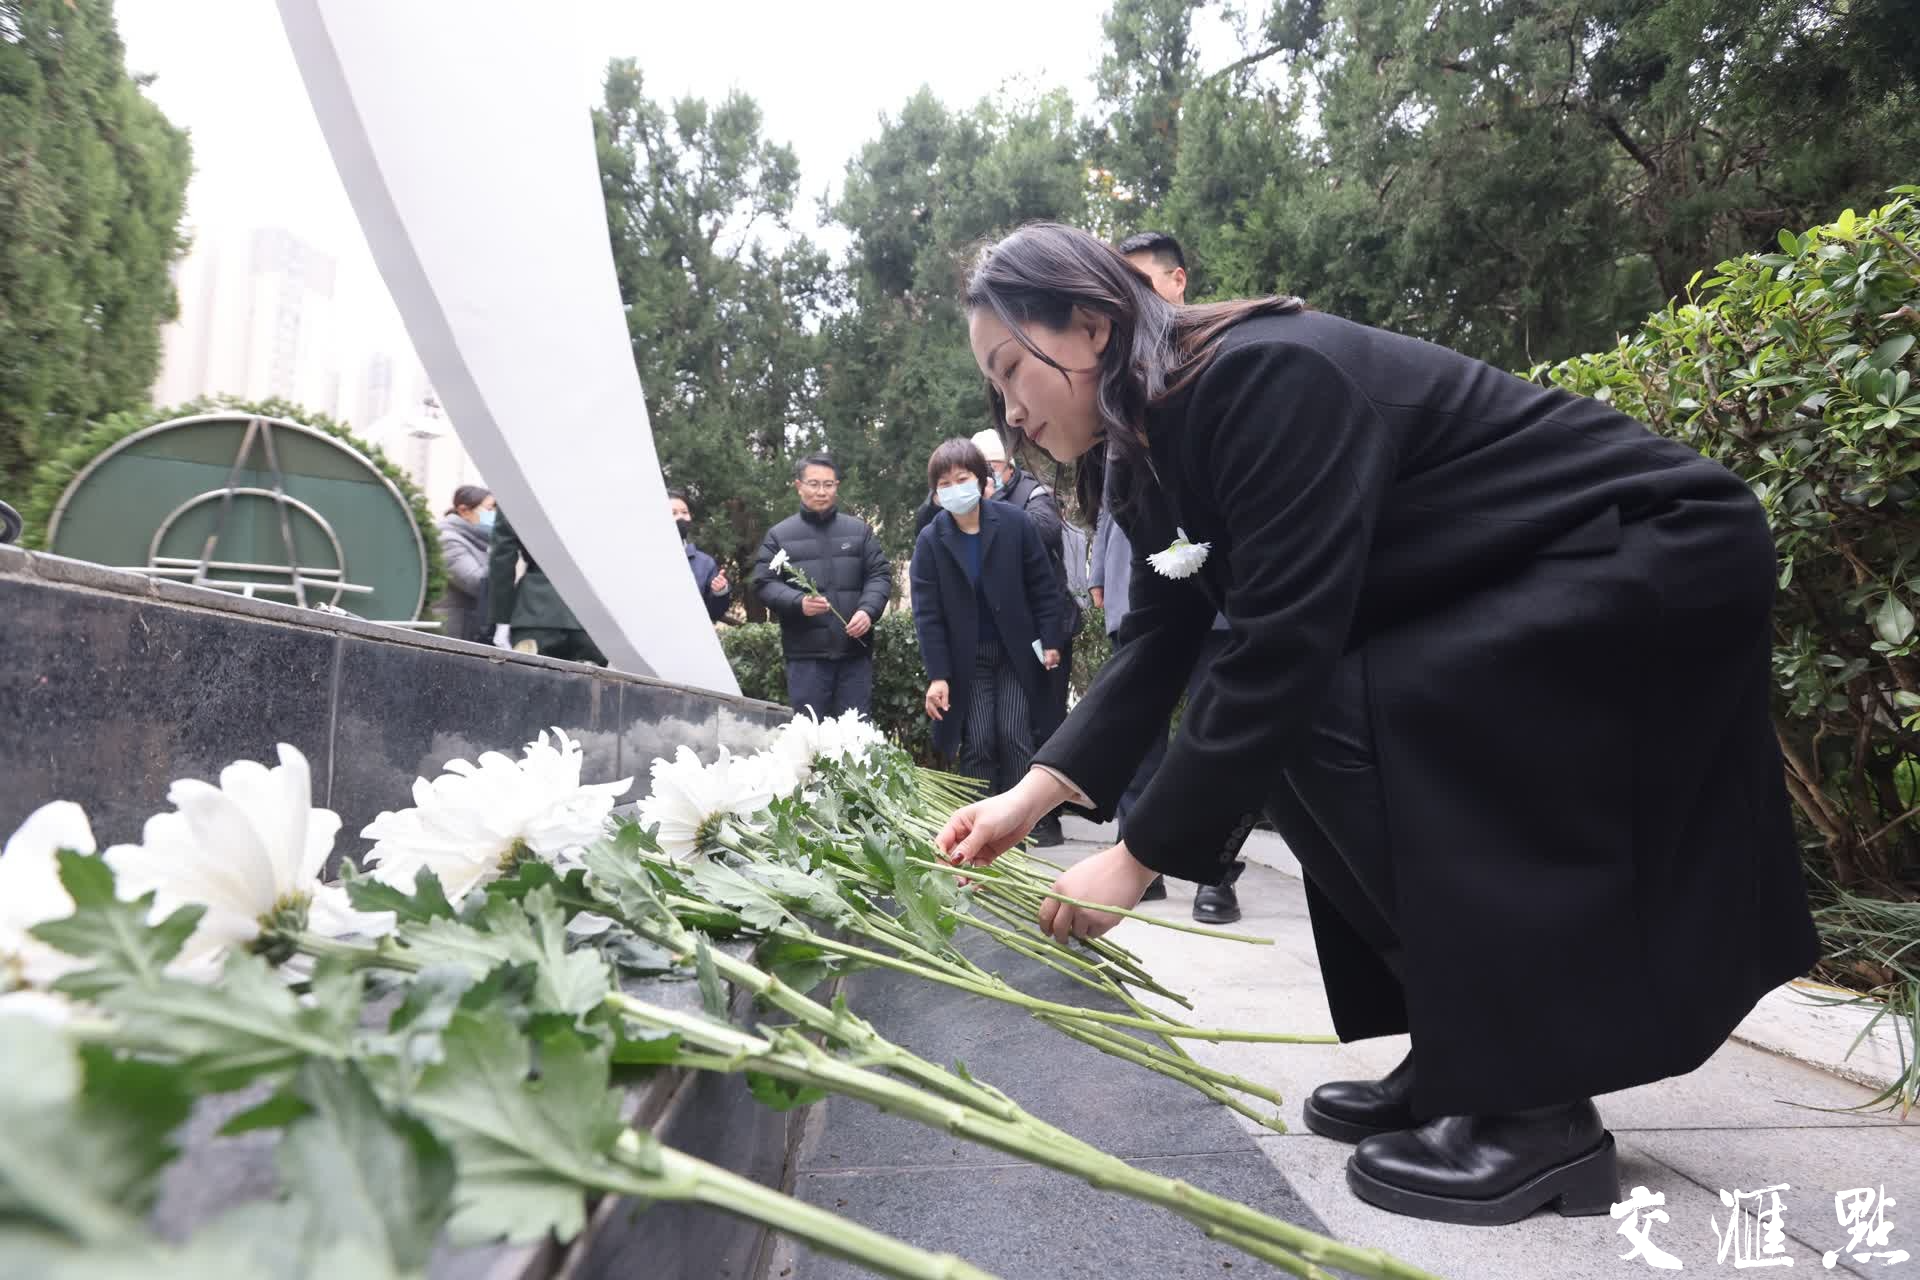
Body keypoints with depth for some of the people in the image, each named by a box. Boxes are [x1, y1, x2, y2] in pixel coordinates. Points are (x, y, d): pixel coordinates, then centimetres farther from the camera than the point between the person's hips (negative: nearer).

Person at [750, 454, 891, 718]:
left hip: (855, 650, 2)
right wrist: (799, 602, -17)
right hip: (806, 653, -1)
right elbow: (764, 583, 2)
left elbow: (879, 575, 9)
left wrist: (868, 609, -10)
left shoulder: (859, 530, 13)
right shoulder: (779, 535, 8)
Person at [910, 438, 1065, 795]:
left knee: (1014, 737, -5)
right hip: (967, 659, 1)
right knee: (977, 744, -2)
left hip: (1017, 652, 0)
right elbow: (927, 612, -7)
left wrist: (1050, 641, -4)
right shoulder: (930, 540, -6)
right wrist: (937, 675, -11)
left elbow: (1042, 586, -1)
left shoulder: (1016, 524, -8)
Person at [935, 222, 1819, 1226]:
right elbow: (1156, 645, 0)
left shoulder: (1265, 379, -27)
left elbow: (1276, 650, -31)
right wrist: (1037, 791, -11)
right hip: (1518, 585, 9)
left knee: (1344, 723, -22)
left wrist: (1138, 860, -26)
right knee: (1300, 726, 0)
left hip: (1657, 554, -9)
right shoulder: (1154, 440, 2)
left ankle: (1539, 1112, -10)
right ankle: (1464, 1063, 10)